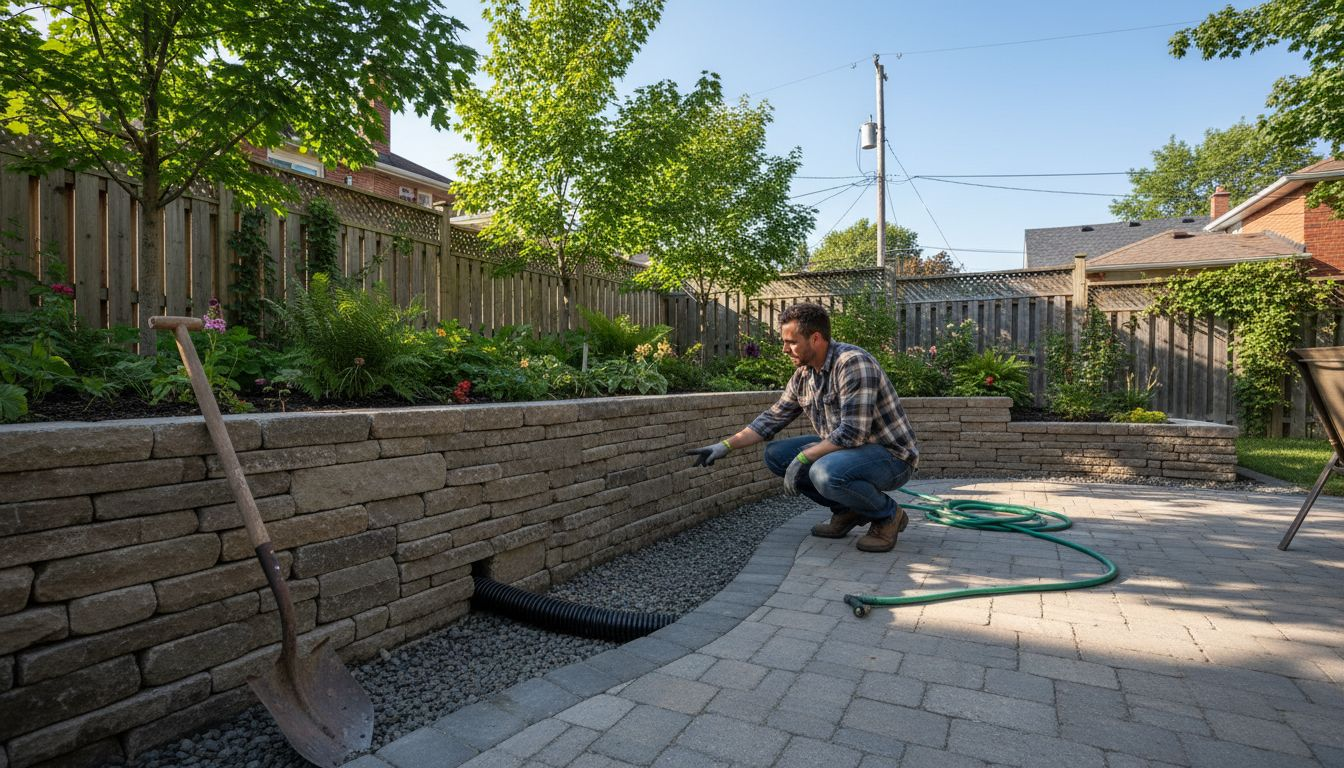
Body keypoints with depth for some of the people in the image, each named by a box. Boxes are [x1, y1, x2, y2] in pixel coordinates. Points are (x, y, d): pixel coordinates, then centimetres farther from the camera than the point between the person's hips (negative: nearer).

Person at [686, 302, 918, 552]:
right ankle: (847, 511, 9)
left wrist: (802, 458, -23)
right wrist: (727, 445, 2)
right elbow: (773, 418, 9)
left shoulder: (853, 363, -24)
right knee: (776, 454, -1)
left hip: (891, 456, -8)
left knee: (826, 472, -35)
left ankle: (888, 515, -5)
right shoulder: (803, 375, 2)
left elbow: (852, 433, -29)